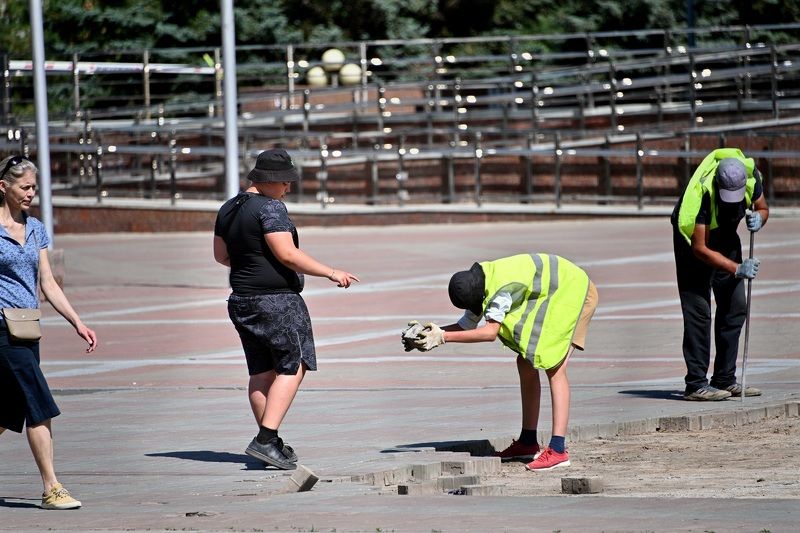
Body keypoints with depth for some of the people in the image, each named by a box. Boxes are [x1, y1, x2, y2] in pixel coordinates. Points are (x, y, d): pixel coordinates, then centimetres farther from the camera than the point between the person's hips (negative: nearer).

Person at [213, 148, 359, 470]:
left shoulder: (228, 210, 10)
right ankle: (265, 440, -15)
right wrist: (330, 272, -14)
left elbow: (221, 255, 18)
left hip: (242, 299, 9)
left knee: (261, 372, 12)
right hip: (277, 301, -9)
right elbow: (287, 254, -20)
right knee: (292, 367, -4)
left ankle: (270, 444, 15)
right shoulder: (270, 208, -15)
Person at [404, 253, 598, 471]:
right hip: (550, 298, 10)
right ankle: (528, 443, 14)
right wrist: (427, 332, -14)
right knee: (526, 364, 7)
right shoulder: (477, 284, -6)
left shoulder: (502, 288, -35)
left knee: (554, 368, -19)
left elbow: (490, 331, -43)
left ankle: (558, 450, -24)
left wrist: (443, 337, -44)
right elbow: (467, 326, 0)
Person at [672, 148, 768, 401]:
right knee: (698, 310, -13)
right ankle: (696, 385, -12)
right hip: (694, 236, -6)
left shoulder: (750, 173, -22)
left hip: (726, 235, 6)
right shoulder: (702, 191, -38)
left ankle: (725, 380, 12)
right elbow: (700, 248, -33)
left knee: (735, 307, 4)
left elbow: (762, 207, 0)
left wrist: (758, 217, -24)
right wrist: (737, 269, -37)